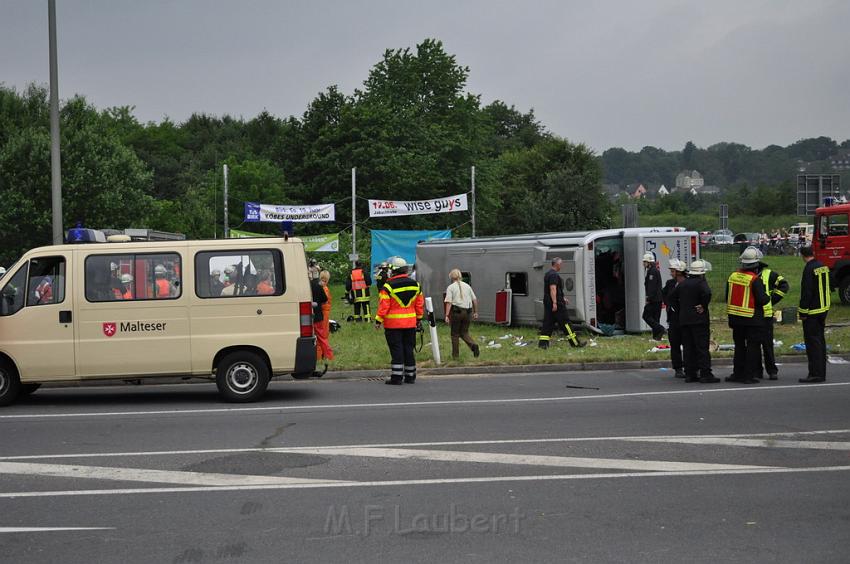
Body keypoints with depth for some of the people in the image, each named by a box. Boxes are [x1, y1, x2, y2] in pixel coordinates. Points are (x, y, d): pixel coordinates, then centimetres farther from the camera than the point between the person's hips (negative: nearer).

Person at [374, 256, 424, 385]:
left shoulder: (388, 286, -11)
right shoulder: (415, 284, 7)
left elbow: (383, 306, -13)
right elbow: (420, 304, 11)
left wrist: (378, 320, -5)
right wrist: (419, 319, 20)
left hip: (393, 323, -5)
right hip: (410, 323, 5)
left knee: (396, 350, -2)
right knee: (409, 349, 11)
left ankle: (396, 377, -2)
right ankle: (410, 376, 15)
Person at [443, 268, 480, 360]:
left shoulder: (450, 287, -2)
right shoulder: (467, 286, 12)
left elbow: (449, 302, -11)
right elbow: (474, 300, 12)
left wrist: (447, 315, -14)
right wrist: (475, 312, 21)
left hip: (456, 312, -4)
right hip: (467, 312, 4)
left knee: (455, 334, 9)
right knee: (464, 332, 14)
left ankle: (455, 354, 11)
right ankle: (473, 345, -12)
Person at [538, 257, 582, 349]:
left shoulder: (548, 274, 19)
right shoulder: (554, 275, -15)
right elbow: (553, 289, -24)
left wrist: (563, 298, 32)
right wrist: (554, 302, -27)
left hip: (547, 303, 10)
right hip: (556, 303, -10)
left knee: (548, 323, 7)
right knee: (564, 322, -4)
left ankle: (543, 343, 1)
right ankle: (575, 343, 2)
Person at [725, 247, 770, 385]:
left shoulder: (733, 276, 3)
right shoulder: (755, 279, -16)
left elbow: (728, 297, 11)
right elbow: (762, 299, -18)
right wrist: (768, 297, 3)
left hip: (735, 317, 6)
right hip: (752, 318, -6)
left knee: (739, 346, 16)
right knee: (753, 347, 2)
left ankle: (738, 373, 18)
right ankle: (748, 376, 0)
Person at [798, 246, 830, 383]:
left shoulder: (809, 269, -17)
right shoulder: (823, 266, 10)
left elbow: (806, 292, -19)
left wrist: (803, 312, -14)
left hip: (812, 311, -9)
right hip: (823, 309, 9)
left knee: (812, 342, -6)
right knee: (820, 340, 14)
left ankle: (815, 373, -7)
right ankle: (821, 373, 19)